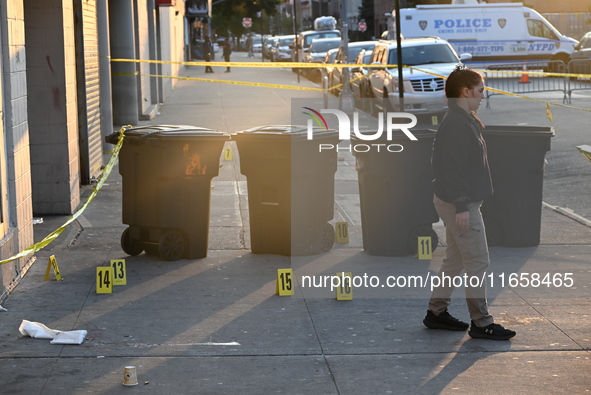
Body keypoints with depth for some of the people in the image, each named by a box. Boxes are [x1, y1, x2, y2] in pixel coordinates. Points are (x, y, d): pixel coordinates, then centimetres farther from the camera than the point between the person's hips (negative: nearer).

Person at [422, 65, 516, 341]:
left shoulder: (465, 121, 13)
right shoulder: (455, 124, -20)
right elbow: (453, 168, -23)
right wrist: (461, 206, -23)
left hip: (461, 203, 11)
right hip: (461, 205, -11)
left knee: (455, 259, 16)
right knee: (478, 263, -5)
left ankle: (436, 312, 24)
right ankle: (481, 323, 1)